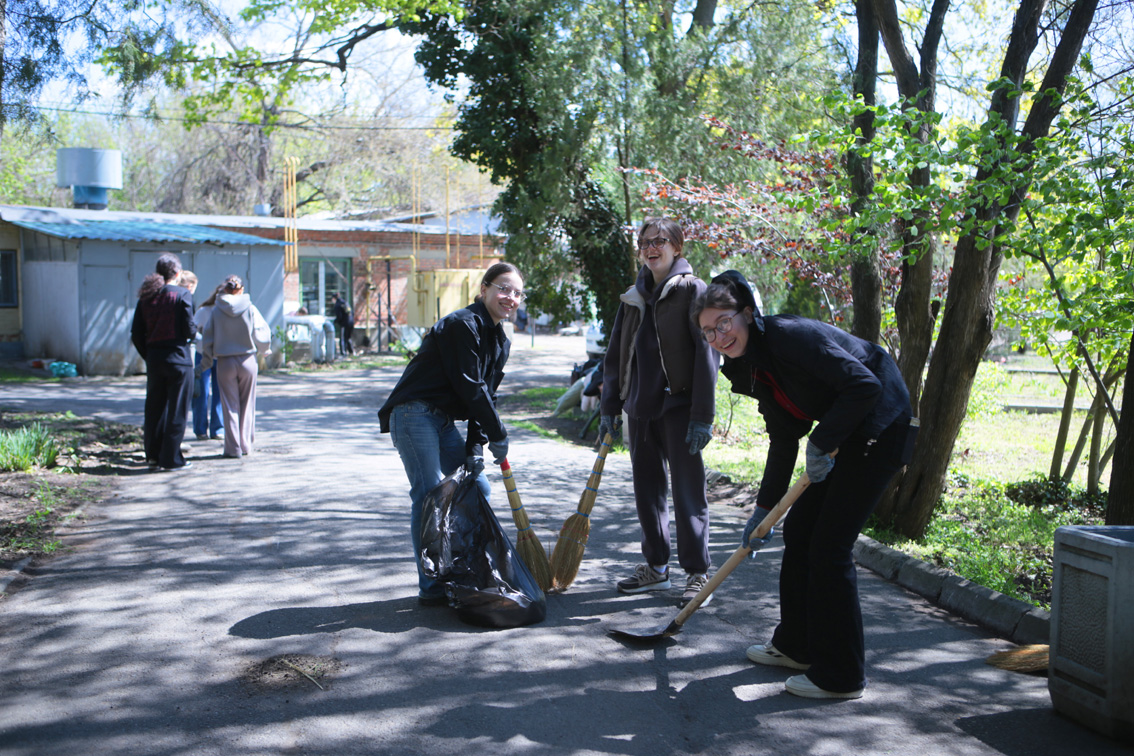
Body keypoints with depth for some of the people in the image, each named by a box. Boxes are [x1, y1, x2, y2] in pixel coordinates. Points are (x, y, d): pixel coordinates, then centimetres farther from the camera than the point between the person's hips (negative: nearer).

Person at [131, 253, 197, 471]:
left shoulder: (146, 296, 7)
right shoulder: (181, 294, -9)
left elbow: (136, 334, 7)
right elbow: (189, 330, -13)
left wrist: (148, 356, 15)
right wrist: (194, 331, 9)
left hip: (154, 358, 5)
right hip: (178, 358, -5)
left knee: (154, 408, 15)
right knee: (177, 410, 1)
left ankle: (153, 455, 21)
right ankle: (171, 459, 3)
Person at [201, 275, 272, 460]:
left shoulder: (216, 311, -5)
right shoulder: (250, 309, -6)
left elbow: (208, 340, -2)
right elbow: (263, 335, -4)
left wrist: (208, 358, 15)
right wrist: (264, 350, 16)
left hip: (225, 362, 0)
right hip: (247, 360, 0)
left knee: (230, 406, 6)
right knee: (247, 405, 11)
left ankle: (233, 448, 7)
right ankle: (246, 445, 16)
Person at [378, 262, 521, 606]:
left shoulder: (500, 341, 12)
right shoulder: (461, 324, -16)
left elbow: (486, 394, 10)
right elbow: (469, 387, -19)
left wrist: (475, 448, -1)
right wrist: (497, 435, -12)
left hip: (445, 421, 9)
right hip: (414, 413, -9)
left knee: (477, 488, 7)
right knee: (429, 494, -12)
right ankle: (430, 586, -6)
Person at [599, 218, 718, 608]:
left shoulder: (692, 290, -5)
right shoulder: (633, 297, 14)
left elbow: (706, 354, -10)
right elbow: (615, 355, 17)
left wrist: (702, 416, -16)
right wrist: (609, 408, 11)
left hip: (678, 405, -6)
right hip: (639, 407, 6)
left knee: (687, 490, -3)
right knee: (646, 488, 12)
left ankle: (697, 572, 7)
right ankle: (656, 566, 23)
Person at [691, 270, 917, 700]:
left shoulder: (789, 336, -23)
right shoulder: (751, 365, 6)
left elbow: (865, 385, -28)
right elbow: (783, 441, 11)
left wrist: (821, 442, -22)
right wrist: (764, 508, 11)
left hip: (879, 431, -9)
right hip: (842, 436, 10)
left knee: (829, 547, -8)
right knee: (798, 530, 12)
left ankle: (841, 676, 4)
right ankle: (796, 645, 28)